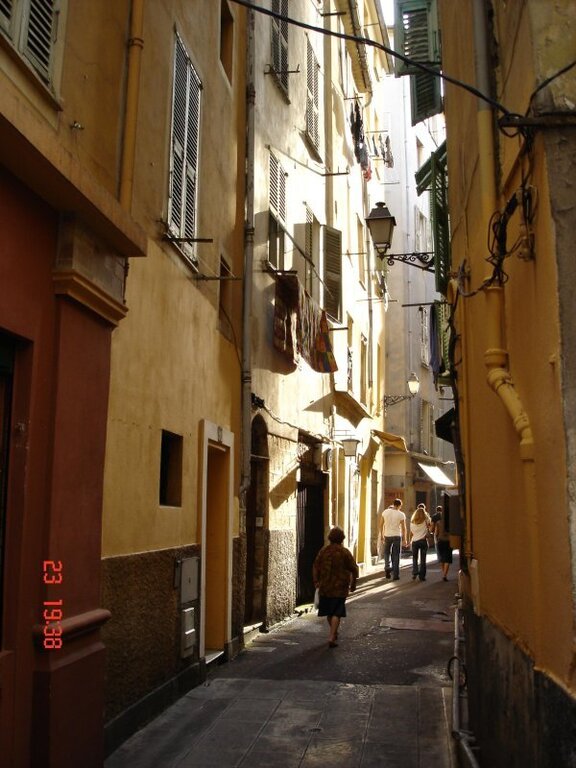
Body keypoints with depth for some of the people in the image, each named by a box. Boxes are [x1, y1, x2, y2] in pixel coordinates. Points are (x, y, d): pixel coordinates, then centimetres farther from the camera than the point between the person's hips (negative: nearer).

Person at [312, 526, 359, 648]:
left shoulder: (323, 551, 1)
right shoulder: (345, 552, -8)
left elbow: (315, 567, 6)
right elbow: (354, 569, -6)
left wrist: (316, 581, 17)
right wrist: (353, 584, 6)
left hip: (325, 587, 4)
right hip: (340, 588, -4)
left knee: (329, 612, 18)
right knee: (337, 613, -1)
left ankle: (334, 633, 33)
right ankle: (332, 636, -9)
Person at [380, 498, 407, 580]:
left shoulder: (385, 512, -1)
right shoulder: (401, 514, -8)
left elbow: (381, 524, 6)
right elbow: (403, 528, -5)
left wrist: (382, 535, 18)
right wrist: (405, 539, 4)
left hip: (387, 536, 2)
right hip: (397, 536, -2)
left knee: (387, 552, 22)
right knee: (396, 555, 6)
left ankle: (387, 567, 3)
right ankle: (395, 575, 6)